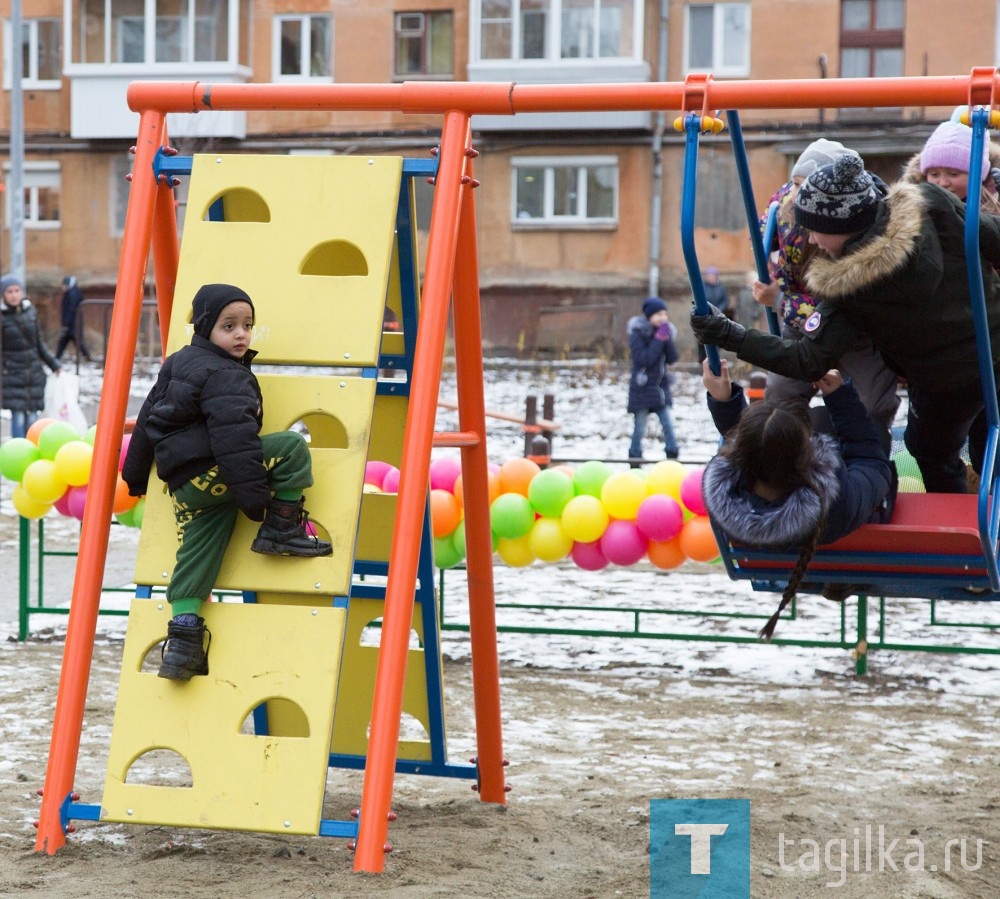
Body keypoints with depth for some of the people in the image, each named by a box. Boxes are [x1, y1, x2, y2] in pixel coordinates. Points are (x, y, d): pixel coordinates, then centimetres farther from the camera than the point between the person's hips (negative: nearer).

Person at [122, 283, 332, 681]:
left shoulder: (176, 364, 20)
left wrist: (135, 472, 37)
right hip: (212, 471, -9)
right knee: (293, 448, -8)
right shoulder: (226, 377, -11)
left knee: (196, 557, 9)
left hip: (183, 485, 9)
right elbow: (232, 437, -22)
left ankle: (182, 640, 3)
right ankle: (281, 530, -5)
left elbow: (147, 418, 27)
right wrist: (253, 495, -24)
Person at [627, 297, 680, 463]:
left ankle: (673, 460, 0)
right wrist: (659, 339, -21)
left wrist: (668, 340, -15)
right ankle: (635, 462, 13)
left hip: (660, 386, 4)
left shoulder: (666, 331, 5)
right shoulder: (638, 334, -10)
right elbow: (644, 359, -22)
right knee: (639, 428, 2)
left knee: (668, 424, -3)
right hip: (642, 388, -4)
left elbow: (673, 359, -2)